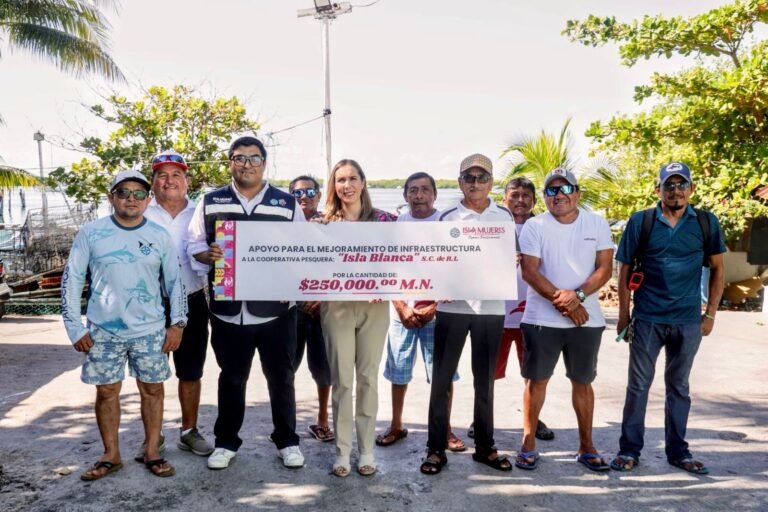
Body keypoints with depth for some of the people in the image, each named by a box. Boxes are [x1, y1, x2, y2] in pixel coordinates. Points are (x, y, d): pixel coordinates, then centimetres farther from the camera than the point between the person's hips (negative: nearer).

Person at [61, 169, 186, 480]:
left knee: (152, 389, 7)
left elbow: (174, 282, 6)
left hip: (150, 330, 1)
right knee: (106, 392, 9)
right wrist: (74, 326, -3)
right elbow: (71, 279, 1)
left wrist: (177, 323, -1)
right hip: (103, 331, 0)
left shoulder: (160, 236, 1)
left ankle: (152, 453, 21)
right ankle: (111, 455, 25)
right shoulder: (91, 233, -3)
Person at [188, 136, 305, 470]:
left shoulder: (288, 203, 4)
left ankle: (287, 440, 28)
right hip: (229, 310, 1)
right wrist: (209, 255, -15)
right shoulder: (211, 202, 6)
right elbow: (195, 245, 7)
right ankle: (226, 442, 31)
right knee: (231, 378, 14)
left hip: (276, 309, 0)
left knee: (281, 377, 10)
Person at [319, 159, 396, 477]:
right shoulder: (324, 223, 4)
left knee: (368, 377, 8)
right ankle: (342, 451, 17)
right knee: (341, 379, 4)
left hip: (374, 306, 0)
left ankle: (367, 450, 21)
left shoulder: (383, 219, 3)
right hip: (336, 306, 0)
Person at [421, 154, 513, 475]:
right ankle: (436, 448, 15)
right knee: (441, 378, 3)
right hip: (452, 306, -1)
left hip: (491, 307, 2)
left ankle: (484, 446, 26)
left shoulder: (505, 217, 6)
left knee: (485, 380, 13)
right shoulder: (447, 218, 1)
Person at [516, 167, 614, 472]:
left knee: (583, 381, 12)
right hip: (542, 318, -2)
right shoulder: (534, 227, -3)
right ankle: (528, 444, 17)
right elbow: (529, 271, -10)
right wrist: (562, 301, -17)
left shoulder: (597, 224, 3)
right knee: (536, 379, 4)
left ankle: (586, 446, 25)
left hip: (587, 318, 2)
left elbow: (605, 268, -1)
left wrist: (578, 295, -17)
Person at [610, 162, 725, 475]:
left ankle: (677, 450, 27)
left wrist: (710, 313, 2)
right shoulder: (640, 222, -3)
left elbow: (717, 270, 7)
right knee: (638, 385, 6)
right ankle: (630, 449, 17)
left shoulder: (706, 223, 1)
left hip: (688, 321, 2)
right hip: (647, 319, -1)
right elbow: (625, 270, 0)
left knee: (679, 387, 15)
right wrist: (623, 314, -2)